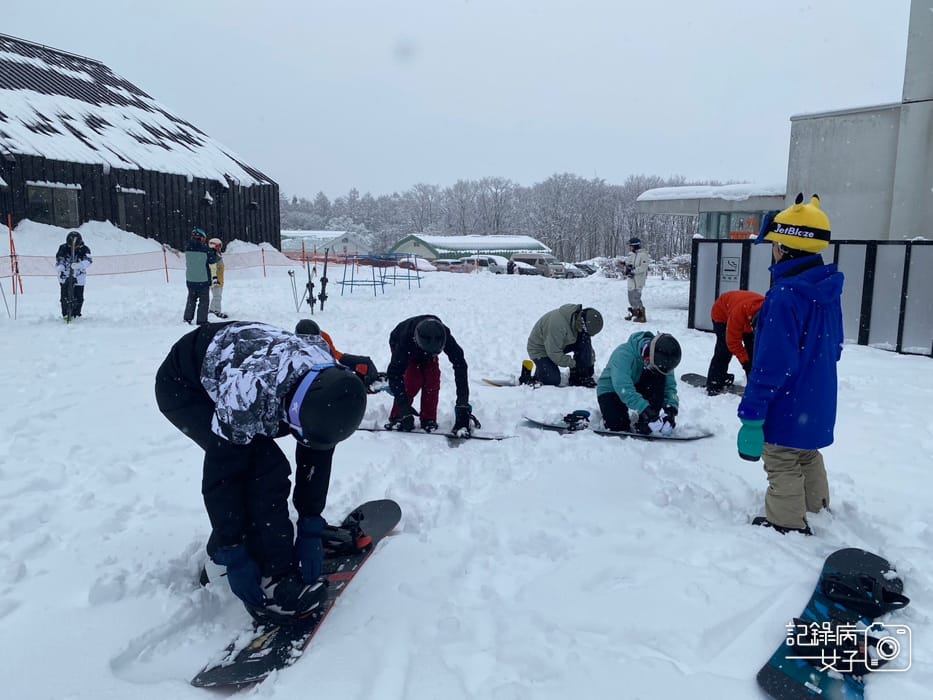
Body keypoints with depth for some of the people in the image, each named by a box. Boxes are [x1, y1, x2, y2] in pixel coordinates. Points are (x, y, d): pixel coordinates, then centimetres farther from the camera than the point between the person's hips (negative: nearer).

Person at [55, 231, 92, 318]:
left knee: (78, 297, 0)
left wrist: (79, 265, -45)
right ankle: (65, 314, 10)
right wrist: (61, 271, -22)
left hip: (79, 277, 0)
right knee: (65, 297, -3)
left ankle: (76, 314, 17)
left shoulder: (84, 249, -10)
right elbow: (59, 261, -4)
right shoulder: (63, 248, -7)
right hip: (65, 276, 0)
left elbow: (88, 261, -25)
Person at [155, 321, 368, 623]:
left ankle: (221, 549, 17)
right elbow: (218, 474, -33)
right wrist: (234, 557, -28)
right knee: (265, 467, -22)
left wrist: (311, 529, -12)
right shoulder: (250, 393, -43)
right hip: (182, 386, -6)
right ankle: (275, 579, -15)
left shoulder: (330, 381, -23)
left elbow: (316, 458, -12)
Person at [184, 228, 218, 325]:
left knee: (191, 299, 19)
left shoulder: (188, 249, -4)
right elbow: (213, 260, -4)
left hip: (190, 280, 5)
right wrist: (215, 253, 15)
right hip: (203, 280, -5)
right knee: (203, 301, 6)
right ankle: (201, 321, 6)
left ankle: (187, 319, 24)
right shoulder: (205, 249, -17)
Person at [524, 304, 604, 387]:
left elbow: (588, 346, 6)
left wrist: (591, 361, -1)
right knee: (553, 381, -24)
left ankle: (583, 377, -11)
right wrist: (573, 364, -22)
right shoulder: (558, 324, -38)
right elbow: (554, 353, -31)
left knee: (584, 339, -15)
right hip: (540, 348, -8)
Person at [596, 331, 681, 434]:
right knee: (619, 429, -25)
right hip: (611, 390, -5)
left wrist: (671, 407, -31)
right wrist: (644, 408, -51)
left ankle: (646, 424, -20)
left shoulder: (662, 361, -16)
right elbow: (623, 388, -44)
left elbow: (670, 385, -12)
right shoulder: (624, 354, -35)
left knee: (659, 376, -25)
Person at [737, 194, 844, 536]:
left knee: (783, 467, 8)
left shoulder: (786, 295, -27)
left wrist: (751, 415, -24)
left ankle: (786, 526, 22)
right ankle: (816, 515, 44)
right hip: (818, 403, 9)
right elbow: (834, 347, 13)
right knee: (808, 457, 26)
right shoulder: (828, 288, 1)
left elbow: (772, 363, -28)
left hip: (787, 407, -9)